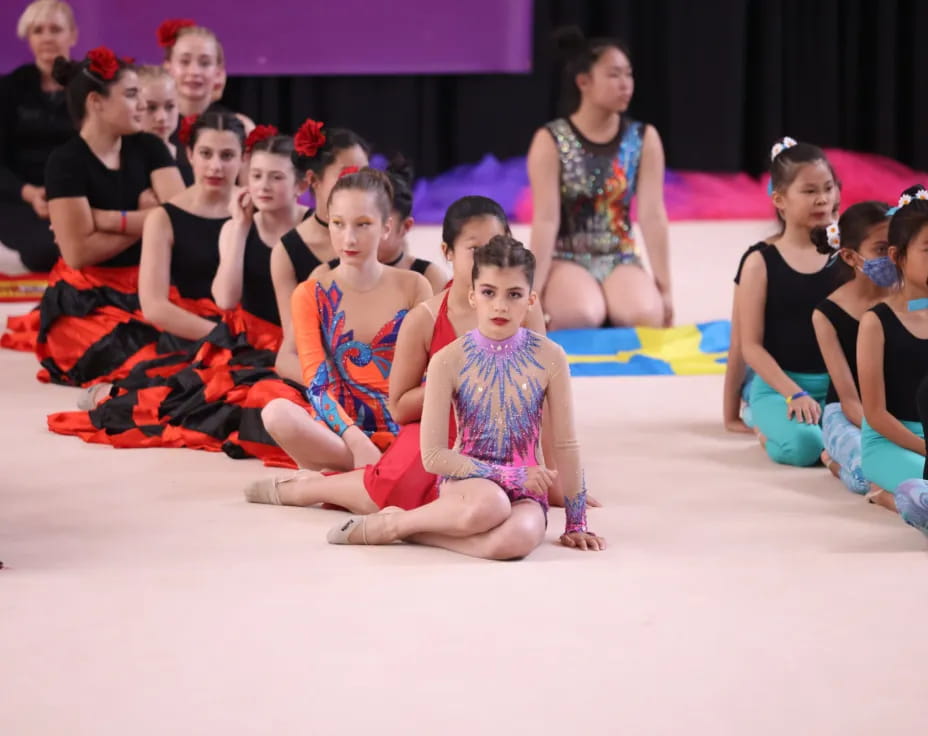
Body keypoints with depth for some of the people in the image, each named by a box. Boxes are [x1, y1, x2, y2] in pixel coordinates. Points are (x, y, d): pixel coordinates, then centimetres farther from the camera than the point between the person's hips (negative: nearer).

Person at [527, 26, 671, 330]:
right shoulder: (550, 141, -8)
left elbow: (652, 215, -3)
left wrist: (664, 289, -5)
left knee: (646, 316, -30)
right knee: (583, 316, -35)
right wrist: (534, 292, -16)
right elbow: (546, 220, -12)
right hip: (567, 259, -3)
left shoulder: (644, 139, 1)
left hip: (620, 259, 3)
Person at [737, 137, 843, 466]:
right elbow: (751, 346, -6)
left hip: (835, 384, 4)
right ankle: (771, 426, 4)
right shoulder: (761, 263, -4)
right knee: (804, 445, -34)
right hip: (778, 385, -4)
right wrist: (793, 393, -15)